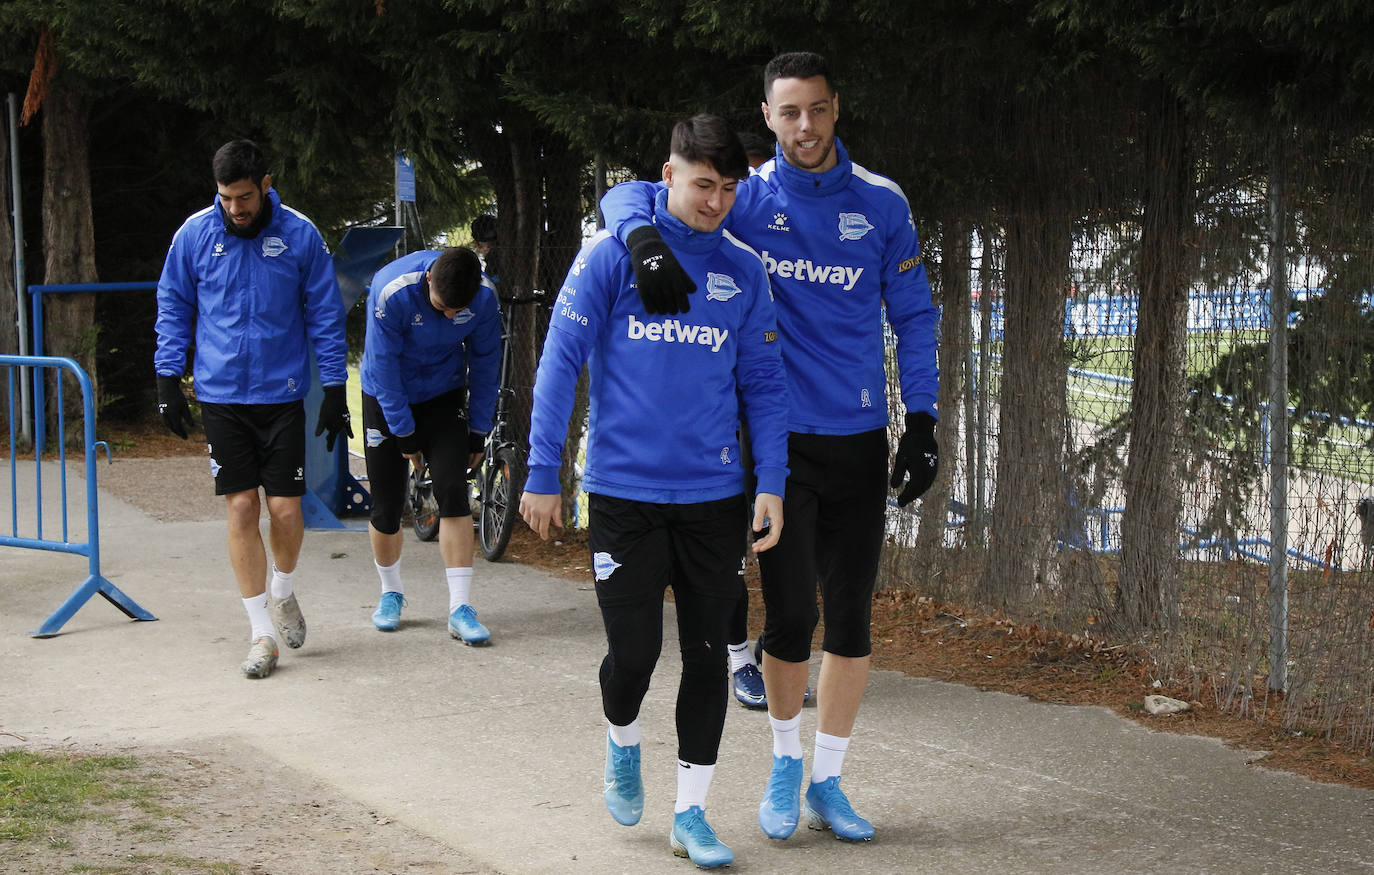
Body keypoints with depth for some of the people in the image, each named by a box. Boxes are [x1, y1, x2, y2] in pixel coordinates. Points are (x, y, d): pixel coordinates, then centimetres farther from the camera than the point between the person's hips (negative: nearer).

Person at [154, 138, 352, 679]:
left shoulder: (300, 235, -4)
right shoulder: (195, 235, -2)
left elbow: (325, 316, 2)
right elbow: (173, 308, 9)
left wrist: (335, 390, 1)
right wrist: (168, 379, 3)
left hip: (282, 393, -1)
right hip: (220, 396, 1)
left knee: (285, 509, -2)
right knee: (241, 510, -1)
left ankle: (283, 593, 29)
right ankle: (262, 633, 8)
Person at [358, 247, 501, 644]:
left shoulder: (484, 297, -21)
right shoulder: (392, 291, -30)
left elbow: (484, 362, -5)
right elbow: (383, 366, -20)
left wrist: (478, 431, -2)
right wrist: (404, 434, -15)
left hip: (443, 398, 2)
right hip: (388, 398, -1)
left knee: (453, 492, -14)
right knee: (387, 506, 0)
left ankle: (460, 608, -11)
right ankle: (391, 592, 26)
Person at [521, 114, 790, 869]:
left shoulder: (743, 272, 4)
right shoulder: (613, 256, -5)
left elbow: (764, 383, 8)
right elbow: (560, 361, -5)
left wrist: (771, 484, -1)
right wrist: (543, 474, -8)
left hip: (714, 496, 3)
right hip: (624, 490, -3)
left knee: (707, 653, 5)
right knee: (633, 650, -1)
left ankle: (690, 813, 17)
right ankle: (623, 744, 32)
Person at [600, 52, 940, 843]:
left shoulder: (882, 203, 2)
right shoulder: (748, 197, -2)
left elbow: (913, 316, 8)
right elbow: (628, 194, -6)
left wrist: (922, 422, 1)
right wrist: (647, 240, -29)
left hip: (861, 442, 2)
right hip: (781, 440, -2)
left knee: (852, 620, 5)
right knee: (792, 614, -5)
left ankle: (828, 782, 19)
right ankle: (786, 765, 20)